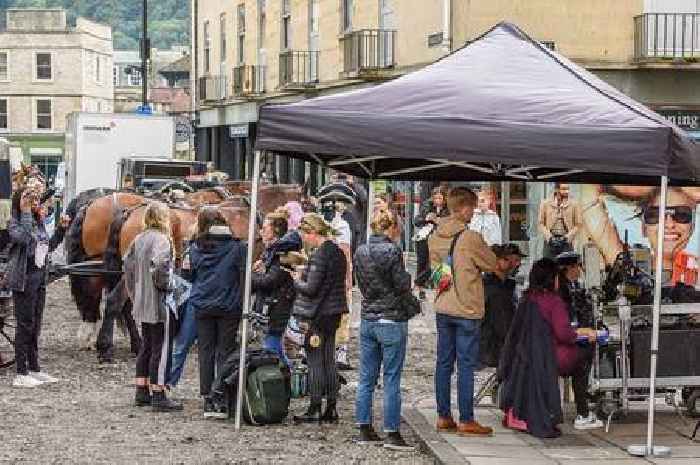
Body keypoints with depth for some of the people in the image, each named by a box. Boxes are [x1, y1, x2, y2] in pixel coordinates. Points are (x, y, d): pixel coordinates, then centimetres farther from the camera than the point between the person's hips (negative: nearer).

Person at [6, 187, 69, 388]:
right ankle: (21, 374, 0)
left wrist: (61, 229, 14)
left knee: (35, 325, 14)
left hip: (40, 277, 8)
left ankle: (34, 369, 23)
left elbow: (49, 246, 24)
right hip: (24, 279, -8)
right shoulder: (15, 222, -11)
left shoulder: (39, 223, 12)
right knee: (25, 324, -4)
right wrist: (25, 212, -29)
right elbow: (22, 238, -32)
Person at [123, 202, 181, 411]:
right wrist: (167, 286, -11)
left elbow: (128, 266, 12)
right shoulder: (161, 239, -15)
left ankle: (142, 393, 21)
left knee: (146, 347, 16)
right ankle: (159, 396, -1)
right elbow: (159, 267, -28)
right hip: (159, 302, -8)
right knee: (161, 348, -2)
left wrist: (134, 294, 18)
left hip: (142, 303, 8)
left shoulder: (138, 240, 10)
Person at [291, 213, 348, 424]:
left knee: (315, 361, -2)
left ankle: (315, 410, 2)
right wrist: (303, 277, 13)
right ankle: (331, 408, 15)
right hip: (333, 313, 9)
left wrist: (297, 280, -1)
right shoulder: (337, 252, 10)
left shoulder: (320, 255, -18)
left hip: (317, 315, -9)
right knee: (329, 361, 12)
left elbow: (311, 288, -20)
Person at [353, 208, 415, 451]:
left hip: (367, 319, 6)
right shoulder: (392, 251, -13)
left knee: (366, 378, 10)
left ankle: (365, 430, 15)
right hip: (391, 320, -6)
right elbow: (403, 286, -11)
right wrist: (407, 277, 8)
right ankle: (392, 434, 0)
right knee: (392, 379, -2)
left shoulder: (360, 252, 6)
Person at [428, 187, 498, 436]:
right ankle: (466, 420, 2)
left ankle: (443, 416, 16)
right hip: (467, 310, -6)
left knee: (443, 363, 11)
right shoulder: (471, 238, -15)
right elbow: (492, 264, -3)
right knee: (466, 366, -1)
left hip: (442, 308, 6)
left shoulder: (434, 237, 5)